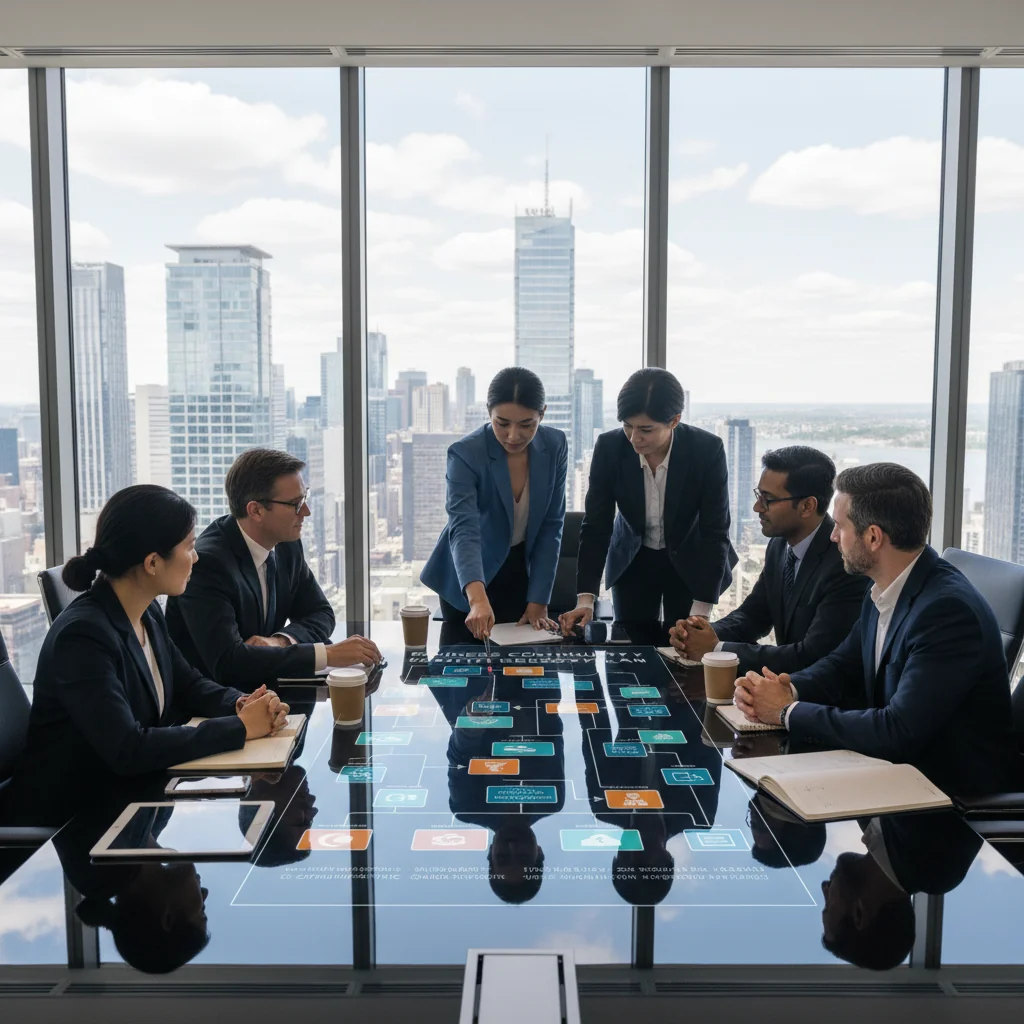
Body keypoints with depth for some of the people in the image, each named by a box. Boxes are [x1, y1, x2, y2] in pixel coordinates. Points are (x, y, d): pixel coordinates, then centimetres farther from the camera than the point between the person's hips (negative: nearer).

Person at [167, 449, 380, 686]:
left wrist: (280, 641, -14)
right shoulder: (207, 562, -23)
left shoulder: (287, 544, -2)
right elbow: (227, 661, -30)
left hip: (256, 692, 6)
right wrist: (327, 654, -29)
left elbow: (320, 613, 7)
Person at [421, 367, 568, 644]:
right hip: (469, 580, -3)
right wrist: (478, 599, -53)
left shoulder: (555, 446, -12)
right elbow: (464, 530, -37)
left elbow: (551, 525, -8)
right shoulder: (465, 453, -25)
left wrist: (538, 601, -12)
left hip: (522, 573, 3)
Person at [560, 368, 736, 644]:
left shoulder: (708, 450, -25)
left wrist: (701, 611, -26)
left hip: (689, 562, -1)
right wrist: (585, 598, -25)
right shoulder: (609, 447, -21)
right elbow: (596, 526, -16)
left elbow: (715, 532, -22)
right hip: (632, 561, 1)